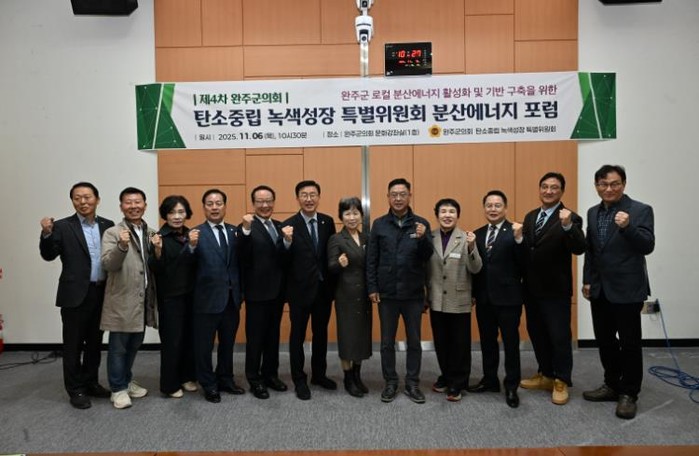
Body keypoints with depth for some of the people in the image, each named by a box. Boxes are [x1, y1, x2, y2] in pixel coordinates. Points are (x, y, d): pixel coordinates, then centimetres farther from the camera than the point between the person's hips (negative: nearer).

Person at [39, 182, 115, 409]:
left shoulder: (108, 225, 6)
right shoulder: (62, 226, -3)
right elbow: (49, 255, -10)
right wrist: (46, 234, -25)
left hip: (102, 293, 4)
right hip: (75, 294, -3)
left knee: (95, 342, 15)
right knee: (73, 344, 6)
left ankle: (90, 382, 29)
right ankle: (76, 390, 18)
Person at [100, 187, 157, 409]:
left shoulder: (152, 233, 9)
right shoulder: (112, 233, -7)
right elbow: (107, 264, -18)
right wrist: (122, 246, -35)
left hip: (144, 299, 5)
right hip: (121, 300, -5)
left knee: (134, 346, 18)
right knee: (118, 347, 5)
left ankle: (127, 381, 35)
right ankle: (118, 389, 19)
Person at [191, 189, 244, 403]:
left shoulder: (235, 231, 4)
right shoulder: (197, 233, -7)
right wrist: (191, 245, -34)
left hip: (232, 297, 4)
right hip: (207, 298, -4)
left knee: (228, 343, 18)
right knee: (204, 345, 10)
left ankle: (225, 380, 36)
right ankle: (209, 385, 27)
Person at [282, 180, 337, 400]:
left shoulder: (328, 222, 1)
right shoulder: (289, 225, -11)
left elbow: (331, 252, 4)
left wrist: (333, 283, -1)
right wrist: (288, 241, -33)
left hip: (324, 287, 4)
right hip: (300, 289, -4)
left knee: (321, 333, 17)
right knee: (298, 335, 10)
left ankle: (319, 374, 35)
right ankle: (299, 380, 24)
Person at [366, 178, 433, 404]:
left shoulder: (421, 224, 0)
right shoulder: (379, 224, 2)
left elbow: (427, 257, -8)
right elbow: (371, 259, 2)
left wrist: (423, 238, -26)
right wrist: (372, 288, -3)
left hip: (413, 293, 0)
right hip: (387, 293, 0)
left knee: (414, 341, 10)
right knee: (387, 342, 10)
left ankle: (412, 383, 24)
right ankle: (390, 383, 25)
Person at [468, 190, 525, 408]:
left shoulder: (515, 231, -7)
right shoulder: (478, 234, 9)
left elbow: (524, 264, -18)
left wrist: (518, 239, -30)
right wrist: (473, 293, 6)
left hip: (508, 297, -5)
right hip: (483, 298, 5)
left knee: (511, 342, 7)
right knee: (487, 341, 16)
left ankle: (511, 386, 19)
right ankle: (490, 380, 31)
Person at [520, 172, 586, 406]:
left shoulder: (570, 218, -11)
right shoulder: (530, 216, 9)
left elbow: (579, 249, -25)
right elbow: (524, 248, 10)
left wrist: (568, 226, -40)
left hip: (555, 290, -6)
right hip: (532, 288, 7)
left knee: (559, 336, 4)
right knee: (536, 333, 16)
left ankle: (561, 382, 19)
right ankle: (545, 375, 32)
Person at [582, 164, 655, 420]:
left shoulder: (641, 210, -9)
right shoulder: (593, 213, 9)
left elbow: (648, 246, -17)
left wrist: (627, 226, -32)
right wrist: (587, 280, 10)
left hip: (626, 289, -6)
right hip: (600, 289, 6)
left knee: (629, 343, 5)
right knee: (604, 340, 14)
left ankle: (629, 394, 19)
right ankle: (612, 385, 30)